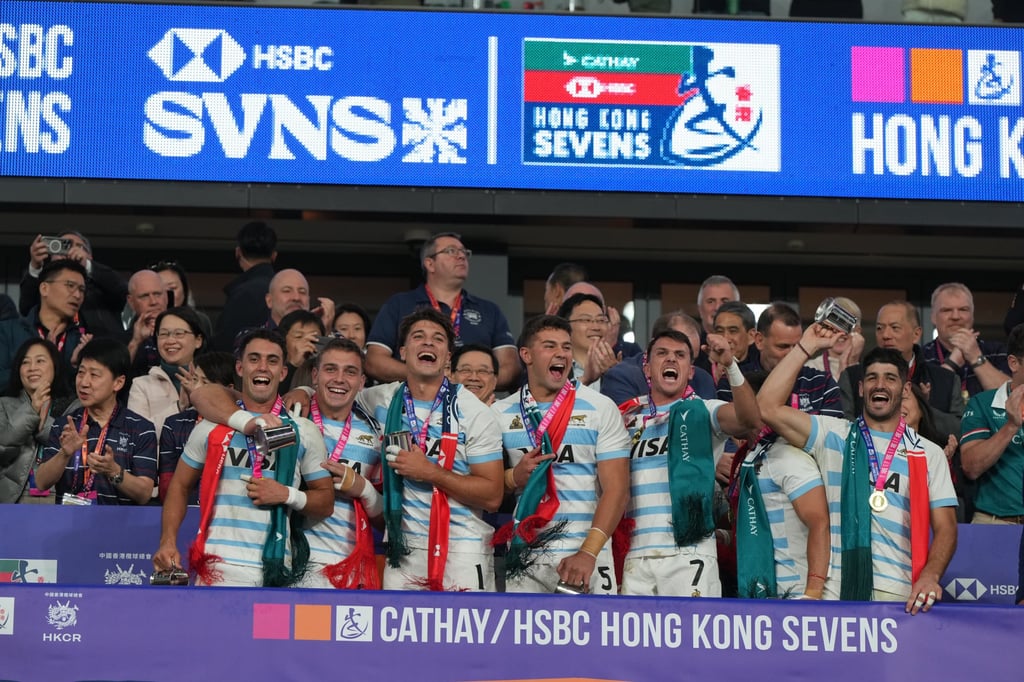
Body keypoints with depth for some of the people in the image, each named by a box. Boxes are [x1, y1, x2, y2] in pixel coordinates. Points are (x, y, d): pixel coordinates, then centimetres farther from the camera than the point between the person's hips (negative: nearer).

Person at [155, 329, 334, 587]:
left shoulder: (304, 432, 11)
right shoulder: (212, 426, 12)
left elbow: (326, 503, 12)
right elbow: (180, 486, 15)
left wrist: (288, 495, -7)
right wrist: (168, 542, 1)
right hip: (217, 568, 0)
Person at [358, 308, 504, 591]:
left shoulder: (474, 413, -5)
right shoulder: (384, 401, 6)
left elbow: (492, 496, -9)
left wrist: (430, 472, -16)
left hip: (463, 551, -3)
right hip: (402, 551, 3)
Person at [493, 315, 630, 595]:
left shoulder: (600, 408, 2)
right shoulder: (500, 413, 9)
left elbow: (616, 489, -4)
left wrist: (588, 553, -16)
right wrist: (514, 478, -7)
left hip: (586, 555, -2)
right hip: (523, 558, 2)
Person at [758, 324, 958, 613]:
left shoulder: (929, 454, 14)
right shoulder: (833, 435, 13)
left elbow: (945, 526, 6)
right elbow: (768, 407, 2)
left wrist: (930, 575, -13)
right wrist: (805, 348, 5)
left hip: (898, 592, 0)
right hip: (835, 589, 0)